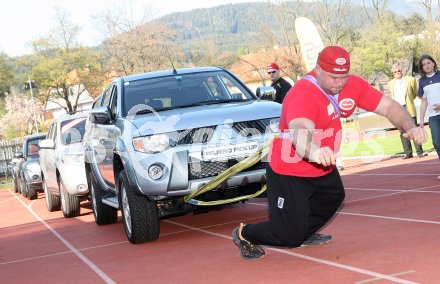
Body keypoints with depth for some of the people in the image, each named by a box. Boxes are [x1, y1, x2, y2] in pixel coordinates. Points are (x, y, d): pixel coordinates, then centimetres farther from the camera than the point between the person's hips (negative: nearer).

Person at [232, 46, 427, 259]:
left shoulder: (353, 85, -8)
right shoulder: (302, 95, -31)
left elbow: (388, 106, -6)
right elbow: (300, 131, -50)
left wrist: (409, 126, -26)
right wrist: (313, 151, -73)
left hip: (323, 169, 8)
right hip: (289, 173, -8)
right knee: (289, 235, -6)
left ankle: (304, 235, 50)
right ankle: (245, 234, 21)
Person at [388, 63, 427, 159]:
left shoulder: (410, 79, 1)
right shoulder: (391, 83, 13)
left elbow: (415, 93, 11)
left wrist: (408, 100, 13)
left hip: (408, 108, -4)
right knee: (403, 132, 3)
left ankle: (419, 152, -4)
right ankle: (408, 152, 6)